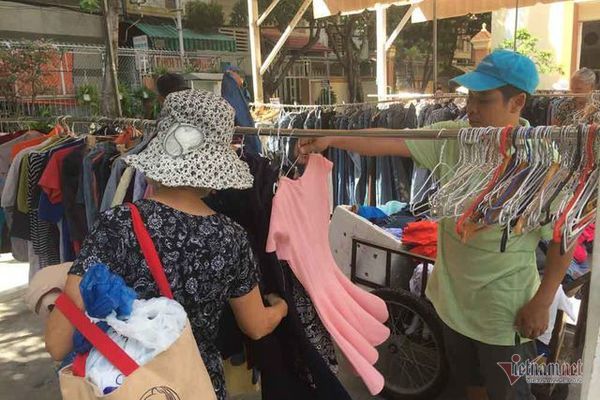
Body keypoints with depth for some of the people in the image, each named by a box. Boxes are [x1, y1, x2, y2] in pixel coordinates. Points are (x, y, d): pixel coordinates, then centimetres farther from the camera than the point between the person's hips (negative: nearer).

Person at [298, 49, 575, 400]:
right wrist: (331, 140, -20)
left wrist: (541, 303, -14)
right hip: (454, 298, 5)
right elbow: (391, 143, -12)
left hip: (505, 310, -5)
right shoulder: (453, 136, -7)